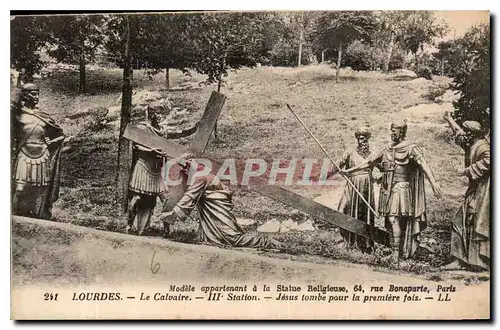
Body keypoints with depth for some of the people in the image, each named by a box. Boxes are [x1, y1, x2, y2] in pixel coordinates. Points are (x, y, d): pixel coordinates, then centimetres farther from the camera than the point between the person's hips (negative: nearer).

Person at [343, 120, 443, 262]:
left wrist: (433, 182, -31)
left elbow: (423, 164, -17)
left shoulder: (411, 148, -4)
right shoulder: (388, 149, 16)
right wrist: (351, 170, 27)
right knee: (390, 221, 5)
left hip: (400, 188, -6)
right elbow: (371, 162, 24)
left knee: (393, 219, -15)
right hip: (387, 189, 6)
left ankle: (397, 254, -9)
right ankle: (395, 252, 11)